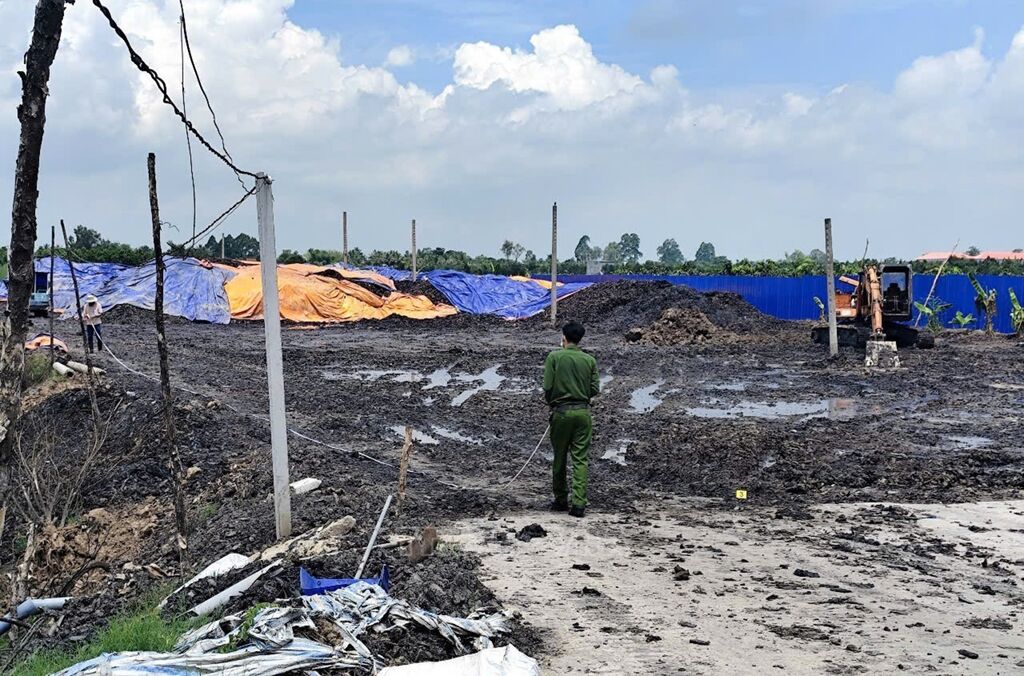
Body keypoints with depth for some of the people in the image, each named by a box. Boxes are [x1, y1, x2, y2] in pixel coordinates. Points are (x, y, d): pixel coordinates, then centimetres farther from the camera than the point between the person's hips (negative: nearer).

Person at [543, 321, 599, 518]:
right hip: (583, 412, 1)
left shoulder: (554, 357, -5)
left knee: (559, 458, 12)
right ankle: (578, 503, -6)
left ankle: (561, 500, 20)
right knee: (580, 459, 2)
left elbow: (547, 387, -8)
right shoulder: (590, 360, 2)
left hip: (561, 412, -1)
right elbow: (595, 389, 1)